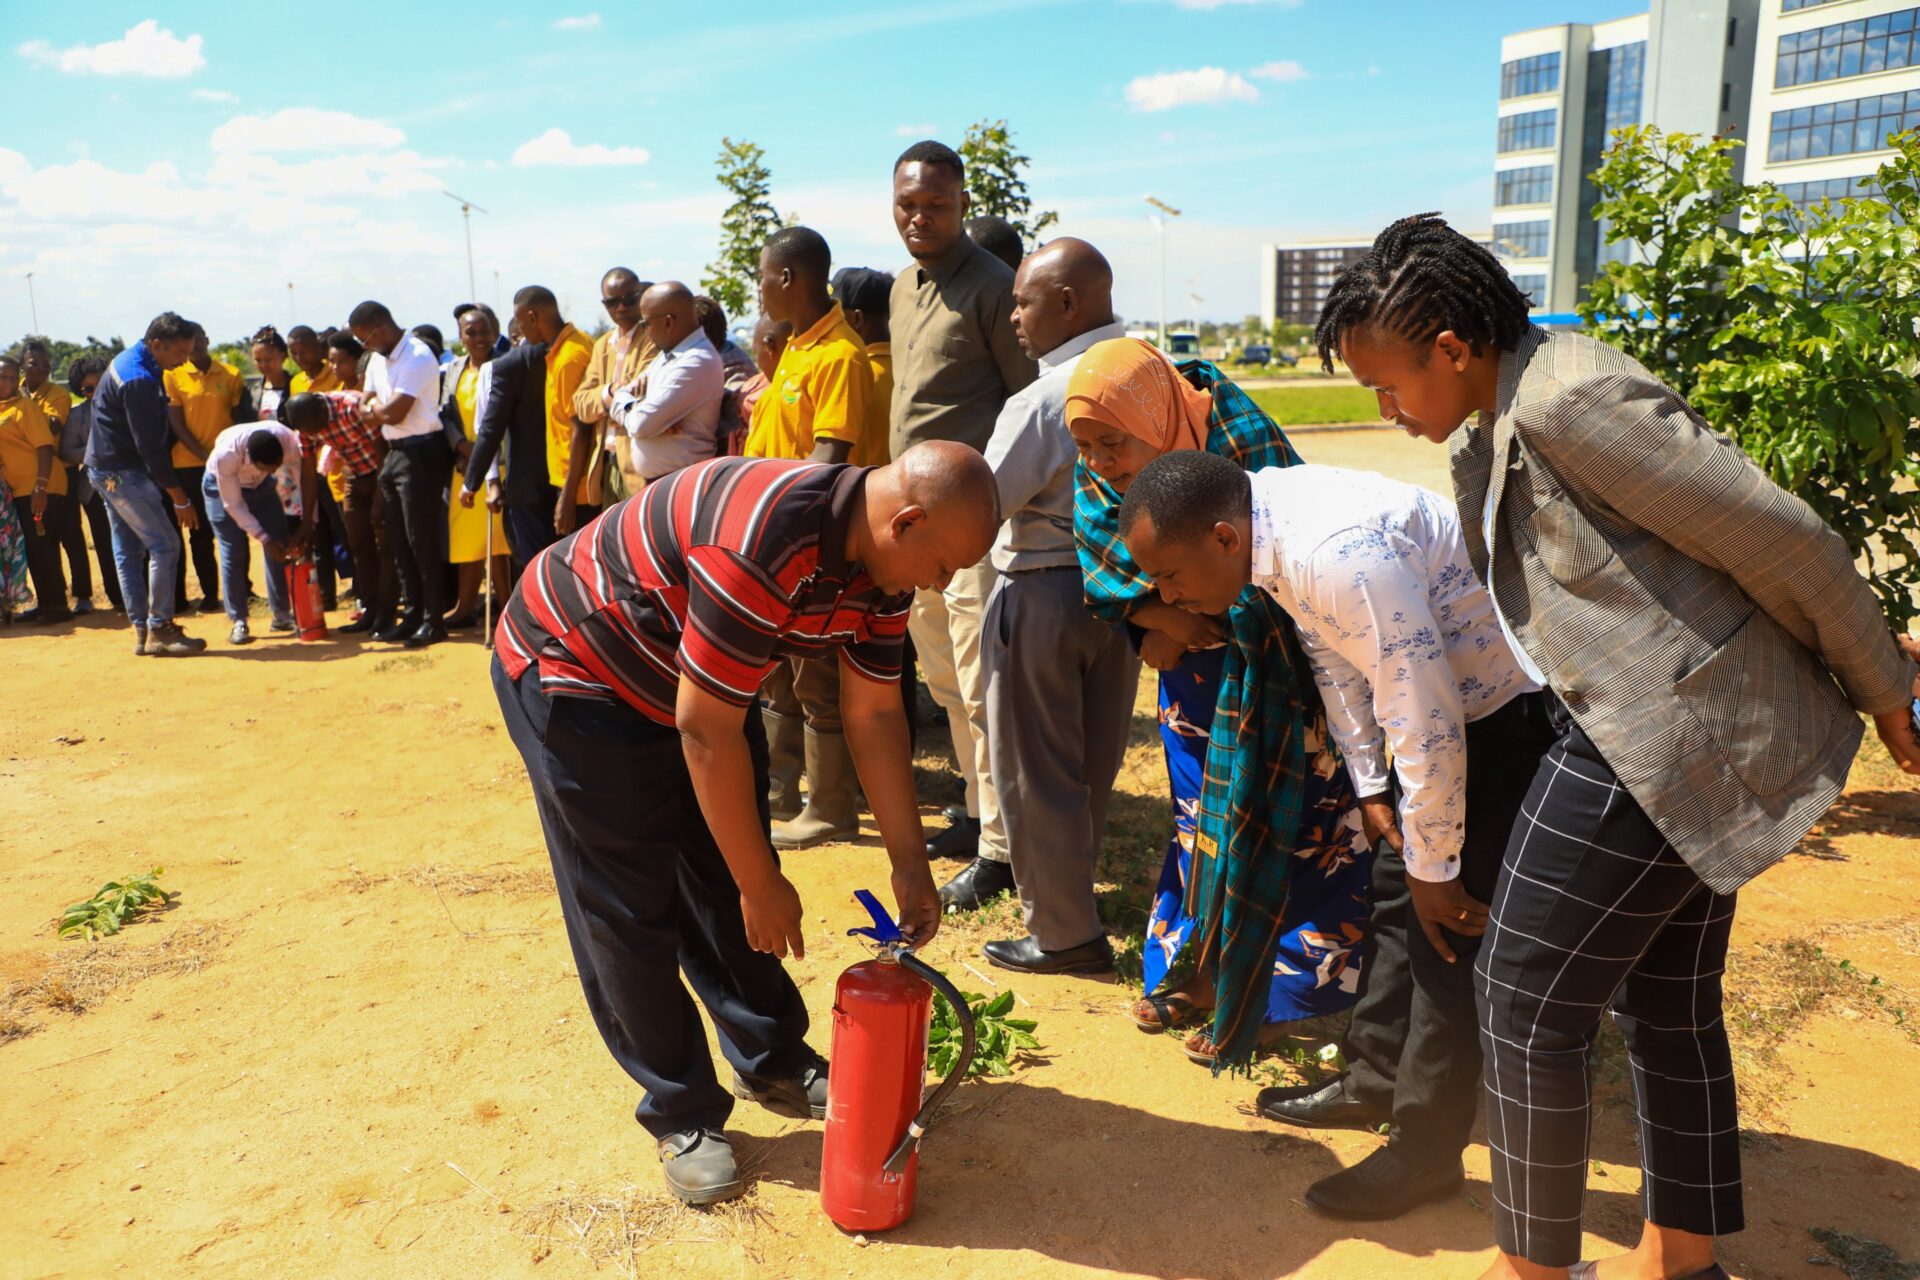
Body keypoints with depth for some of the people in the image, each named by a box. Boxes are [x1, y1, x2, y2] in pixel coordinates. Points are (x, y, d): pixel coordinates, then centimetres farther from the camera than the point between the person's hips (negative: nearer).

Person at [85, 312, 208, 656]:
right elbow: (150, 447, -23)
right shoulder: (139, 380, -22)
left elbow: (157, 423, 21)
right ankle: (160, 629, -6)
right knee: (164, 544, -9)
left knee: (129, 550, 11)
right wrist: (179, 498, -19)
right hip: (122, 471, -11)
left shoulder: (129, 361, 10)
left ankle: (142, 629, 15)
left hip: (106, 469, 11)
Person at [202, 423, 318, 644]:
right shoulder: (225, 454, -40)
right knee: (233, 553, -10)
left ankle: (282, 614, 6)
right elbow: (234, 505, -29)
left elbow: (307, 479, -26)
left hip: (261, 484, 3)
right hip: (224, 486, -3)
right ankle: (238, 622, -3)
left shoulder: (288, 441, -36)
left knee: (281, 544, -4)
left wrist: (308, 523, -32)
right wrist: (263, 538, -32)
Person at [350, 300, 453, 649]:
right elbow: (366, 410, 12)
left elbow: (394, 413, -20)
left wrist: (373, 406, 1)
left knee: (422, 540, -5)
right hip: (393, 452, 9)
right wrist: (377, 409, -10)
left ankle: (434, 620, 4)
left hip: (421, 453, -9)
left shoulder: (417, 357, -16)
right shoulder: (378, 359, 13)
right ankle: (413, 614, 21)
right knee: (398, 541, 12)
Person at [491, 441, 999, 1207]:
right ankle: (681, 1114, 14)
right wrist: (763, 886, -20)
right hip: (571, 665, -8)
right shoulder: (765, 544, -38)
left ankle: (775, 1065, 26)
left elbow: (873, 715, -2)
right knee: (630, 910, -2)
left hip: (691, 682, 8)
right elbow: (706, 730, -32)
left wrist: (911, 865, -1)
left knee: (727, 887, 11)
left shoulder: (881, 559, -10)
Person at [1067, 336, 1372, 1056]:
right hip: (1191, 667, 6)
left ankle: (1266, 996, 11)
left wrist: (1175, 637, -21)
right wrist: (1162, 616, -24)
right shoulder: (1095, 473, -9)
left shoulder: (1239, 443, -26)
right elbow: (1102, 573, -6)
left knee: (1282, 830, -2)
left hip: (1274, 680, -5)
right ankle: (1191, 967, 29)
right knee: (1198, 814, 15)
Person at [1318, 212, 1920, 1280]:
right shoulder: (1492, 430, 10)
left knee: (1528, 1004, 1)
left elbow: (1787, 543, -17)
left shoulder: (1571, 399, -22)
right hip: (1700, 747, 10)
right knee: (1668, 1001, 20)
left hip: (1666, 745, -10)